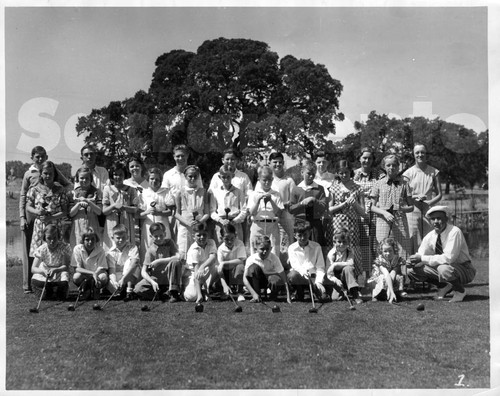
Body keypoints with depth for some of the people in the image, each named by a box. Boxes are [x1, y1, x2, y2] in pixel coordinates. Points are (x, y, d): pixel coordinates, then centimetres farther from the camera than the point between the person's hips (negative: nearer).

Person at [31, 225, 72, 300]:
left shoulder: (65, 247, -13)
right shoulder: (41, 249, -9)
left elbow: (66, 266, -17)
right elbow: (33, 269, -14)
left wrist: (55, 270, -35)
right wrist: (44, 271, -35)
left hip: (59, 277, -2)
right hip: (45, 277, 2)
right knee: (34, 281, -26)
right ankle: (48, 292, 8)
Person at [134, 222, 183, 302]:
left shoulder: (170, 243, -2)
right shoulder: (151, 250, -4)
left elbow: (178, 257, -19)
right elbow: (143, 272, -8)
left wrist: (159, 261, -20)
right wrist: (152, 282, -26)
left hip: (169, 279, -1)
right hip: (155, 279, 1)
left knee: (176, 262, -29)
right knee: (138, 289, -24)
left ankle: (174, 293, -21)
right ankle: (163, 294, -7)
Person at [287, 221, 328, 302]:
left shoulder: (316, 247, 3)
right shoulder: (292, 248, 2)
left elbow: (320, 267, -1)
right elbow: (295, 265, -13)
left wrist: (318, 281, -18)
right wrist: (303, 271, -36)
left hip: (313, 276, 0)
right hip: (299, 276, 0)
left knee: (323, 296, -26)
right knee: (292, 275, -37)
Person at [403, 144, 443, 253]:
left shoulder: (433, 172, 9)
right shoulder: (409, 173, 5)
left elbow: (439, 194, 8)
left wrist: (429, 202, -11)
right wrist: (416, 198, -18)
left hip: (428, 211, 1)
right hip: (412, 211, -1)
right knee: (413, 242, -5)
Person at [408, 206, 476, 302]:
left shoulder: (454, 232, -23)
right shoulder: (429, 237, -4)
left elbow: (448, 258, -33)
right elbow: (420, 255, -2)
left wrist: (423, 258, -33)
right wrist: (411, 261, -27)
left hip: (463, 269, -6)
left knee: (444, 269, -40)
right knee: (412, 270, -9)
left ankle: (460, 291, -7)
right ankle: (444, 286, 8)